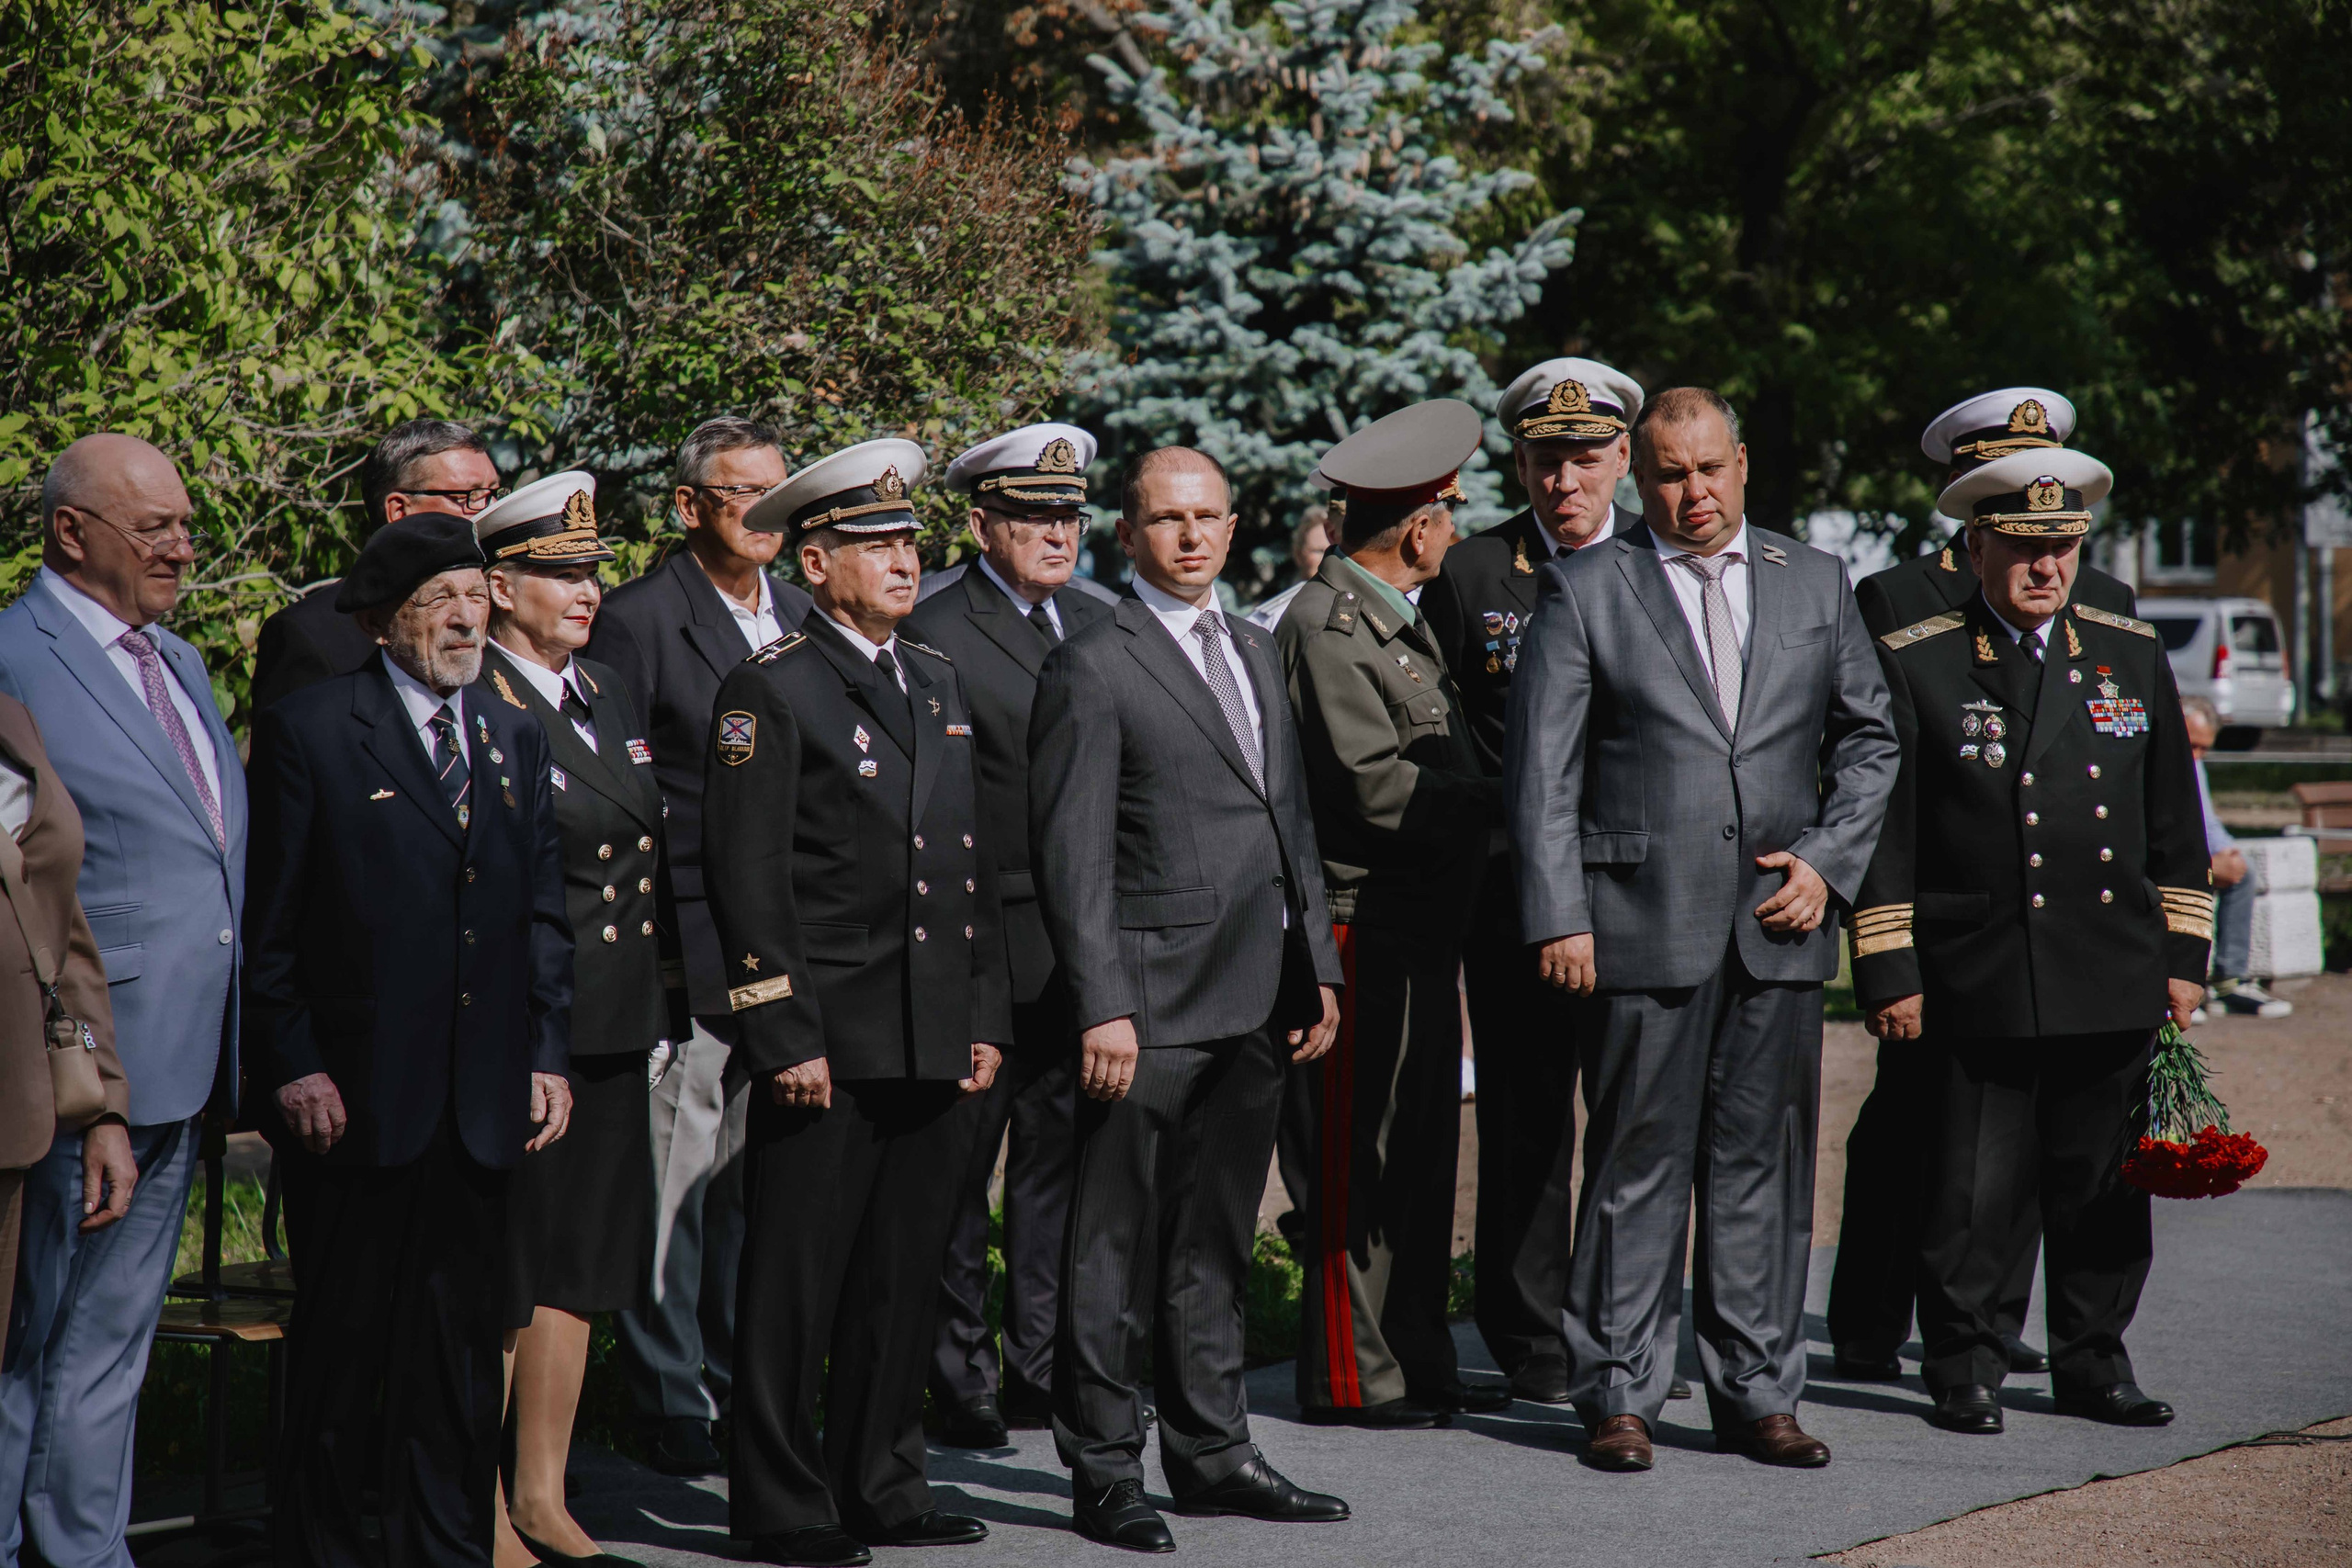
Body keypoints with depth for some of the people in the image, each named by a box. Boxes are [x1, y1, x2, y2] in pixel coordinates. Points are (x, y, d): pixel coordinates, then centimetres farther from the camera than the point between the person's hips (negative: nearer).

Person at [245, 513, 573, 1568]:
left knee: (462, 1334, 8)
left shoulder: (517, 740, 14)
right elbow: (268, 925, -4)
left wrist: (546, 1054, 8)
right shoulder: (307, 730, -3)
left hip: (482, 1104, 5)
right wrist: (292, 1069, -10)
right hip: (352, 1100, -5)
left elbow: (543, 914, 16)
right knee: (343, 1337, 2)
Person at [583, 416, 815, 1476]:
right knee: (672, 1183, -2)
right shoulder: (638, 622, -7)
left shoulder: (803, 620, 14)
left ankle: (739, 1390, 24)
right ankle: (673, 1408, 8)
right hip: (685, 952, -6)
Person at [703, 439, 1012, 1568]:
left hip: (936, 1041, 7)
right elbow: (746, 875, -10)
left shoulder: (939, 682, 17)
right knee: (797, 1283, -1)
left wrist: (986, 1017, 13)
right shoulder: (770, 690, -5)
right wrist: (785, 1037, -14)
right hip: (829, 1040, -7)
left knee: (906, 1276, 11)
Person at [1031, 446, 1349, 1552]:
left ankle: (1213, 1453, 24)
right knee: (1114, 1251, 0)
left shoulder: (1255, 651, 16)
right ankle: (1104, 1473, 6)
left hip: (1256, 1002, 7)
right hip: (1154, 1002, -7)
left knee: (1214, 1244, 16)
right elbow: (1073, 856, -12)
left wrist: (1316, 964, 15)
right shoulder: (1092, 669, -8)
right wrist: (1103, 1006, -18)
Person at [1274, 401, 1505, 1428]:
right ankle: (1350, 1378, -1)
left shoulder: (1395, 621, 18)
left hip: (1423, 929, 10)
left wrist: (1490, 800, 5)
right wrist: (1502, 801, -13)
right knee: (1360, 1159, -6)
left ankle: (1419, 1363, 20)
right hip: (1365, 926, -10)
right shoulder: (1325, 627, -14)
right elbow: (1376, 785, -20)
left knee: (1421, 1150, 13)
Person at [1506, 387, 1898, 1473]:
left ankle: (1756, 1394, 14)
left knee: (1765, 1161, 6)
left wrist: (1827, 859, 1)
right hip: (1641, 924, -3)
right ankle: (1618, 1396, 8)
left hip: (1780, 926, 3)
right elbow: (1541, 765, -2)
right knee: (1636, 1163, 0)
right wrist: (1557, 916, -9)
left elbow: (1869, 740, 16)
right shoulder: (1584, 590, 2)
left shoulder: (1816, 586, 12)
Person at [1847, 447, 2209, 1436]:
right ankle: (1965, 1372, 11)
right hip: (1979, 982, -3)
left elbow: (2174, 822, 15)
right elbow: (1883, 832, -1)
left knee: (2105, 1189, 8)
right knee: (1976, 1191, -2)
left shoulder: (2133, 656, 12)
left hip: (2114, 984, 4)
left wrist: (2182, 956, 11)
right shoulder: (1914, 664, 0)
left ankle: (2092, 1364, 21)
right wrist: (1889, 974, -5)